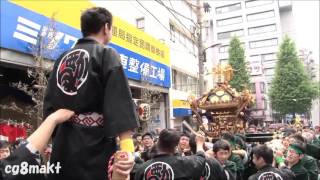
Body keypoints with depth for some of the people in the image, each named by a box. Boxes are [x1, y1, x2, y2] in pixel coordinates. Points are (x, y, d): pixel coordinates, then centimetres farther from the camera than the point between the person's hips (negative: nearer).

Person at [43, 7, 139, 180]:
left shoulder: (62, 58, 13)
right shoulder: (107, 54, -5)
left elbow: (49, 103, 14)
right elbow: (119, 102, -17)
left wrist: (55, 138, 20)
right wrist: (127, 145, -22)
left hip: (63, 144, 6)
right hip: (95, 143, -6)